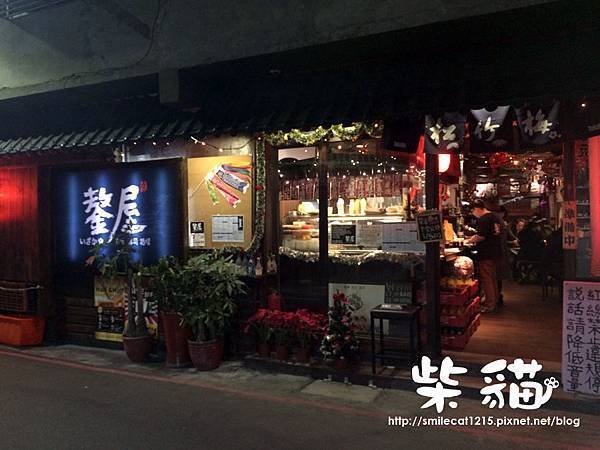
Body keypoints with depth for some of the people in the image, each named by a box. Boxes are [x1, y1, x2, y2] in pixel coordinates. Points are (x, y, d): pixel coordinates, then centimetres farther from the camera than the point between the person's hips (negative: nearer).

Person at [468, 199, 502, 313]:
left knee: (486, 279, -3)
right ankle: (495, 302, 26)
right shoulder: (494, 217, 13)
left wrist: (471, 240, -5)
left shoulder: (483, 219, -17)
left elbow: (481, 236, -24)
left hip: (486, 254, -10)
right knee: (493, 278, 17)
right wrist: (476, 239, 18)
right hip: (495, 252, 10)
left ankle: (490, 305, 1)